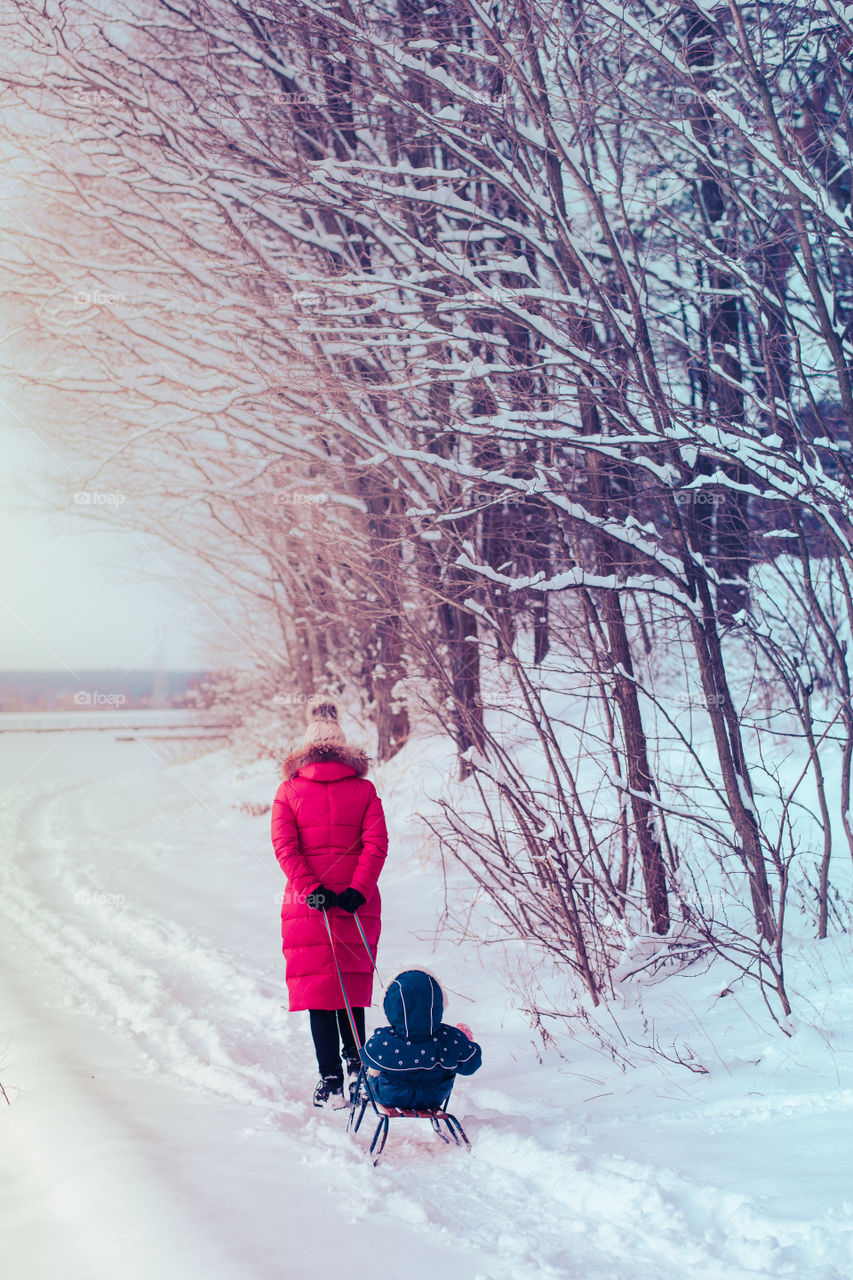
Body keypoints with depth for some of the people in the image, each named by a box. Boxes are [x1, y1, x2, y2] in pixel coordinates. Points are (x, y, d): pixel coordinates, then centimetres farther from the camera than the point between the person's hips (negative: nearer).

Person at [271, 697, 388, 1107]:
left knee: (317, 986, 2)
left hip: (308, 905, -1)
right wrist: (357, 892, -11)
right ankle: (355, 1061, 28)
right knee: (353, 981, 20)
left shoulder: (289, 791, 2)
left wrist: (312, 889, -13)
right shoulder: (364, 789, 4)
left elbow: (284, 845, -8)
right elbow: (376, 843, -6)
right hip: (356, 904, 2)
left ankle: (332, 1081, -3)